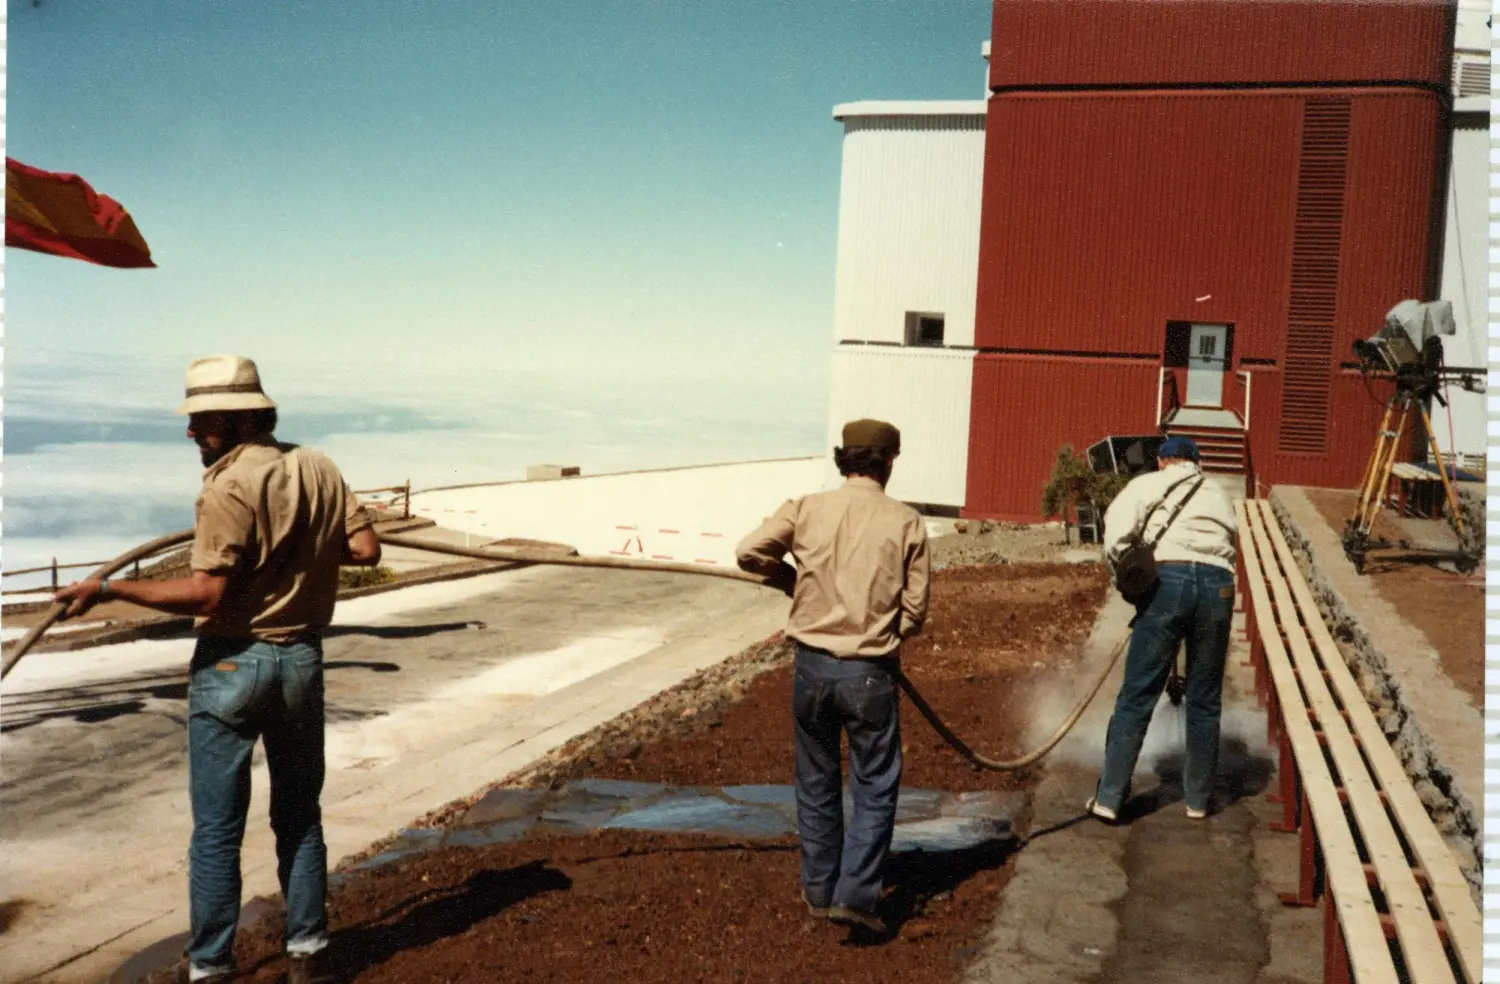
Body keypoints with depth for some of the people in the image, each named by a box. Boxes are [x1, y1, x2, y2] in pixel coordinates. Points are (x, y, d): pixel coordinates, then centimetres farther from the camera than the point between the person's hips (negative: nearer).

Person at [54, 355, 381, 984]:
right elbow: (365, 550, 0)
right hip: (302, 659, 5)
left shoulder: (227, 488, -16)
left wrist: (109, 590, -16)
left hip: (231, 663, -5)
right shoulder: (319, 470, 1)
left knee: (217, 829, 5)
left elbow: (206, 594, -20)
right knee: (300, 816, 17)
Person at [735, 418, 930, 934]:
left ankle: (819, 890, 28)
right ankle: (855, 893, 4)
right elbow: (915, 612, -4)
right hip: (870, 673, -2)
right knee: (875, 787, 11)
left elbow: (750, 552, -7)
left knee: (817, 781, 18)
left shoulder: (807, 509, -3)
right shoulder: (906, 522, -6)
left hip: (812, 665, 3)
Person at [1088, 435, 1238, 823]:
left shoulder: (1147, 484, 17)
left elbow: (1117, 529, 0)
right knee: (1204, 701, 13)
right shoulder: (1219, 495, 28)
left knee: (1136, 696, 0)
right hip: (1218, 583, 3)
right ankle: (1198, 799, 21)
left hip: (1168, 579, -3)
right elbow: (1230, 547, 18)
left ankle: (1109, 797, 1)